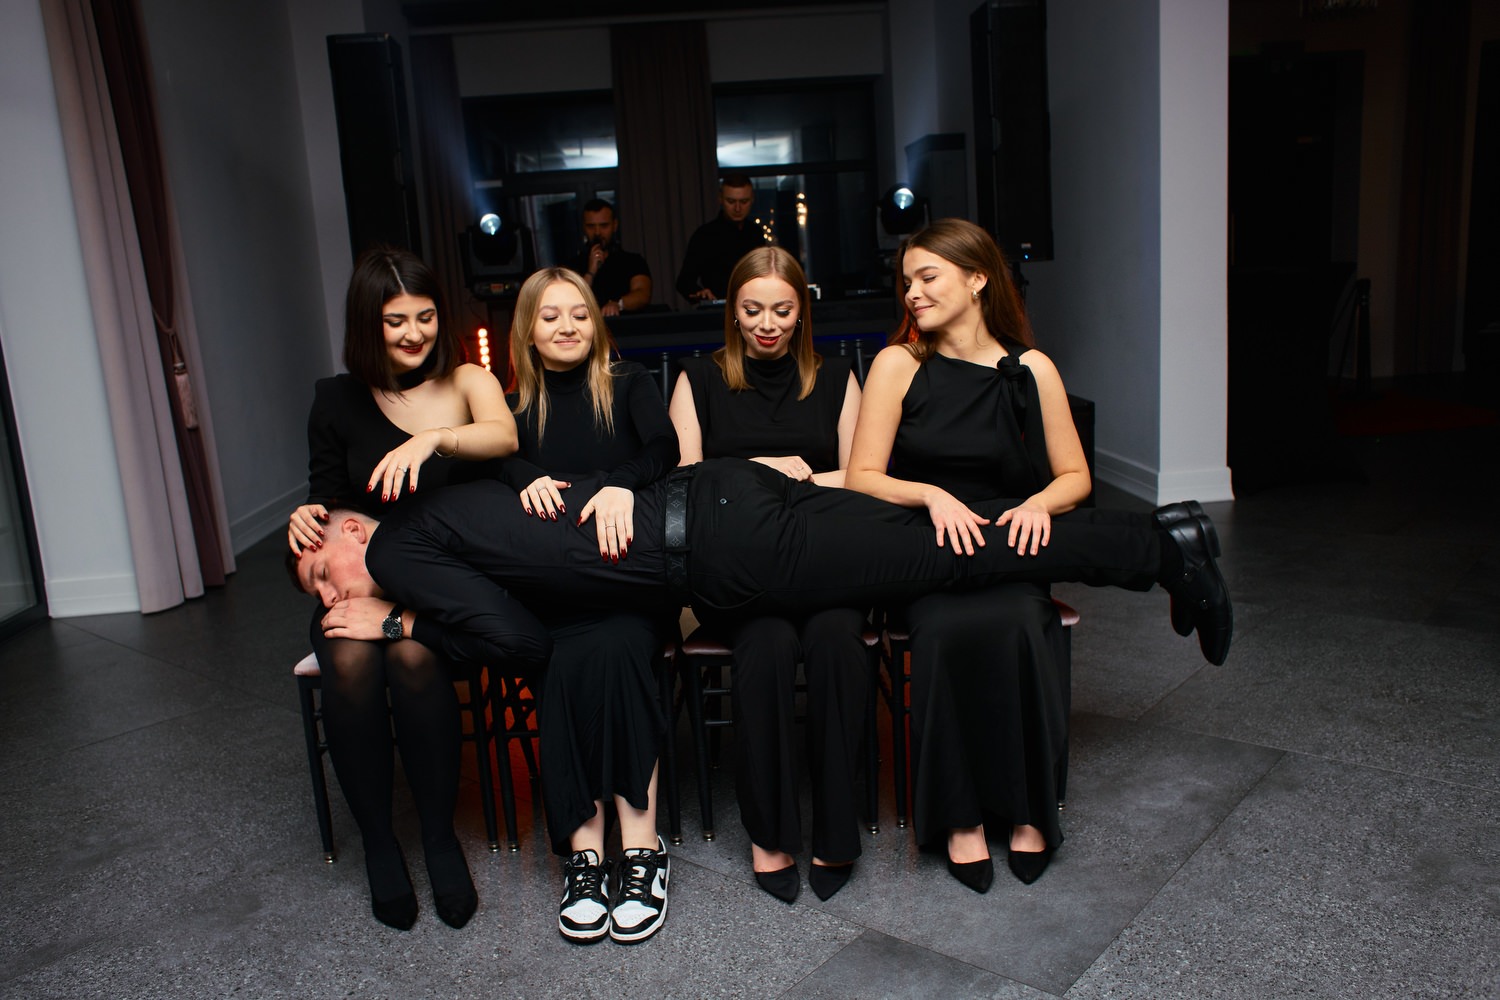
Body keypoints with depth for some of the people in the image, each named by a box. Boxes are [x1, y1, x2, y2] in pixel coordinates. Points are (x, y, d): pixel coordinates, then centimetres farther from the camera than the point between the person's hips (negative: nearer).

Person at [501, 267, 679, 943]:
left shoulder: (629, 385, 15)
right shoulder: (516, 408, 19)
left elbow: (664, 446, -4)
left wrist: (621, 484, -26)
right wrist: (528, 478, -25)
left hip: (628, 565, -1)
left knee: (614, 650, -31)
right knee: (570, 660, -29)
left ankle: (642, 851, -28)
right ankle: (584, 856, -25)